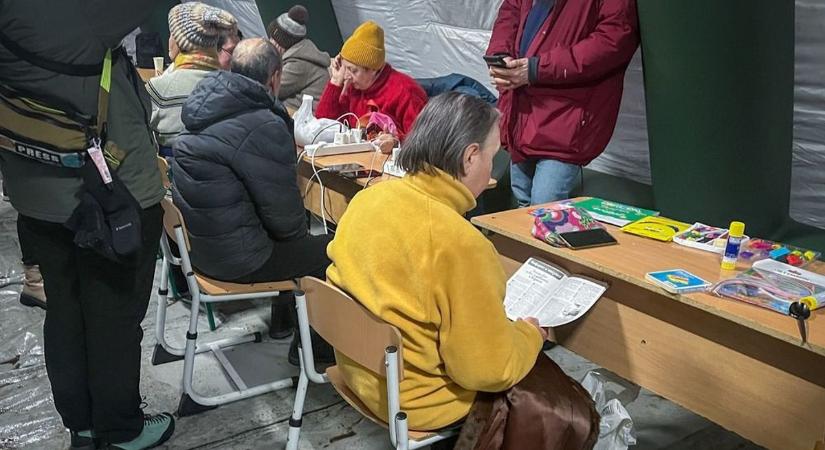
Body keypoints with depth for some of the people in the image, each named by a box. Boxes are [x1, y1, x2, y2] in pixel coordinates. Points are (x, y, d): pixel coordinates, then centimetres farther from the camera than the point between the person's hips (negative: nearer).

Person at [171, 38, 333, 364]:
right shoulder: (264, 127, -25)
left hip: (196, 236, 10)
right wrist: (299, 232, 1)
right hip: (235, 256, -10)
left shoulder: (207, 103, 2)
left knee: (305, 240, 26)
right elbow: (284, 218, -18)